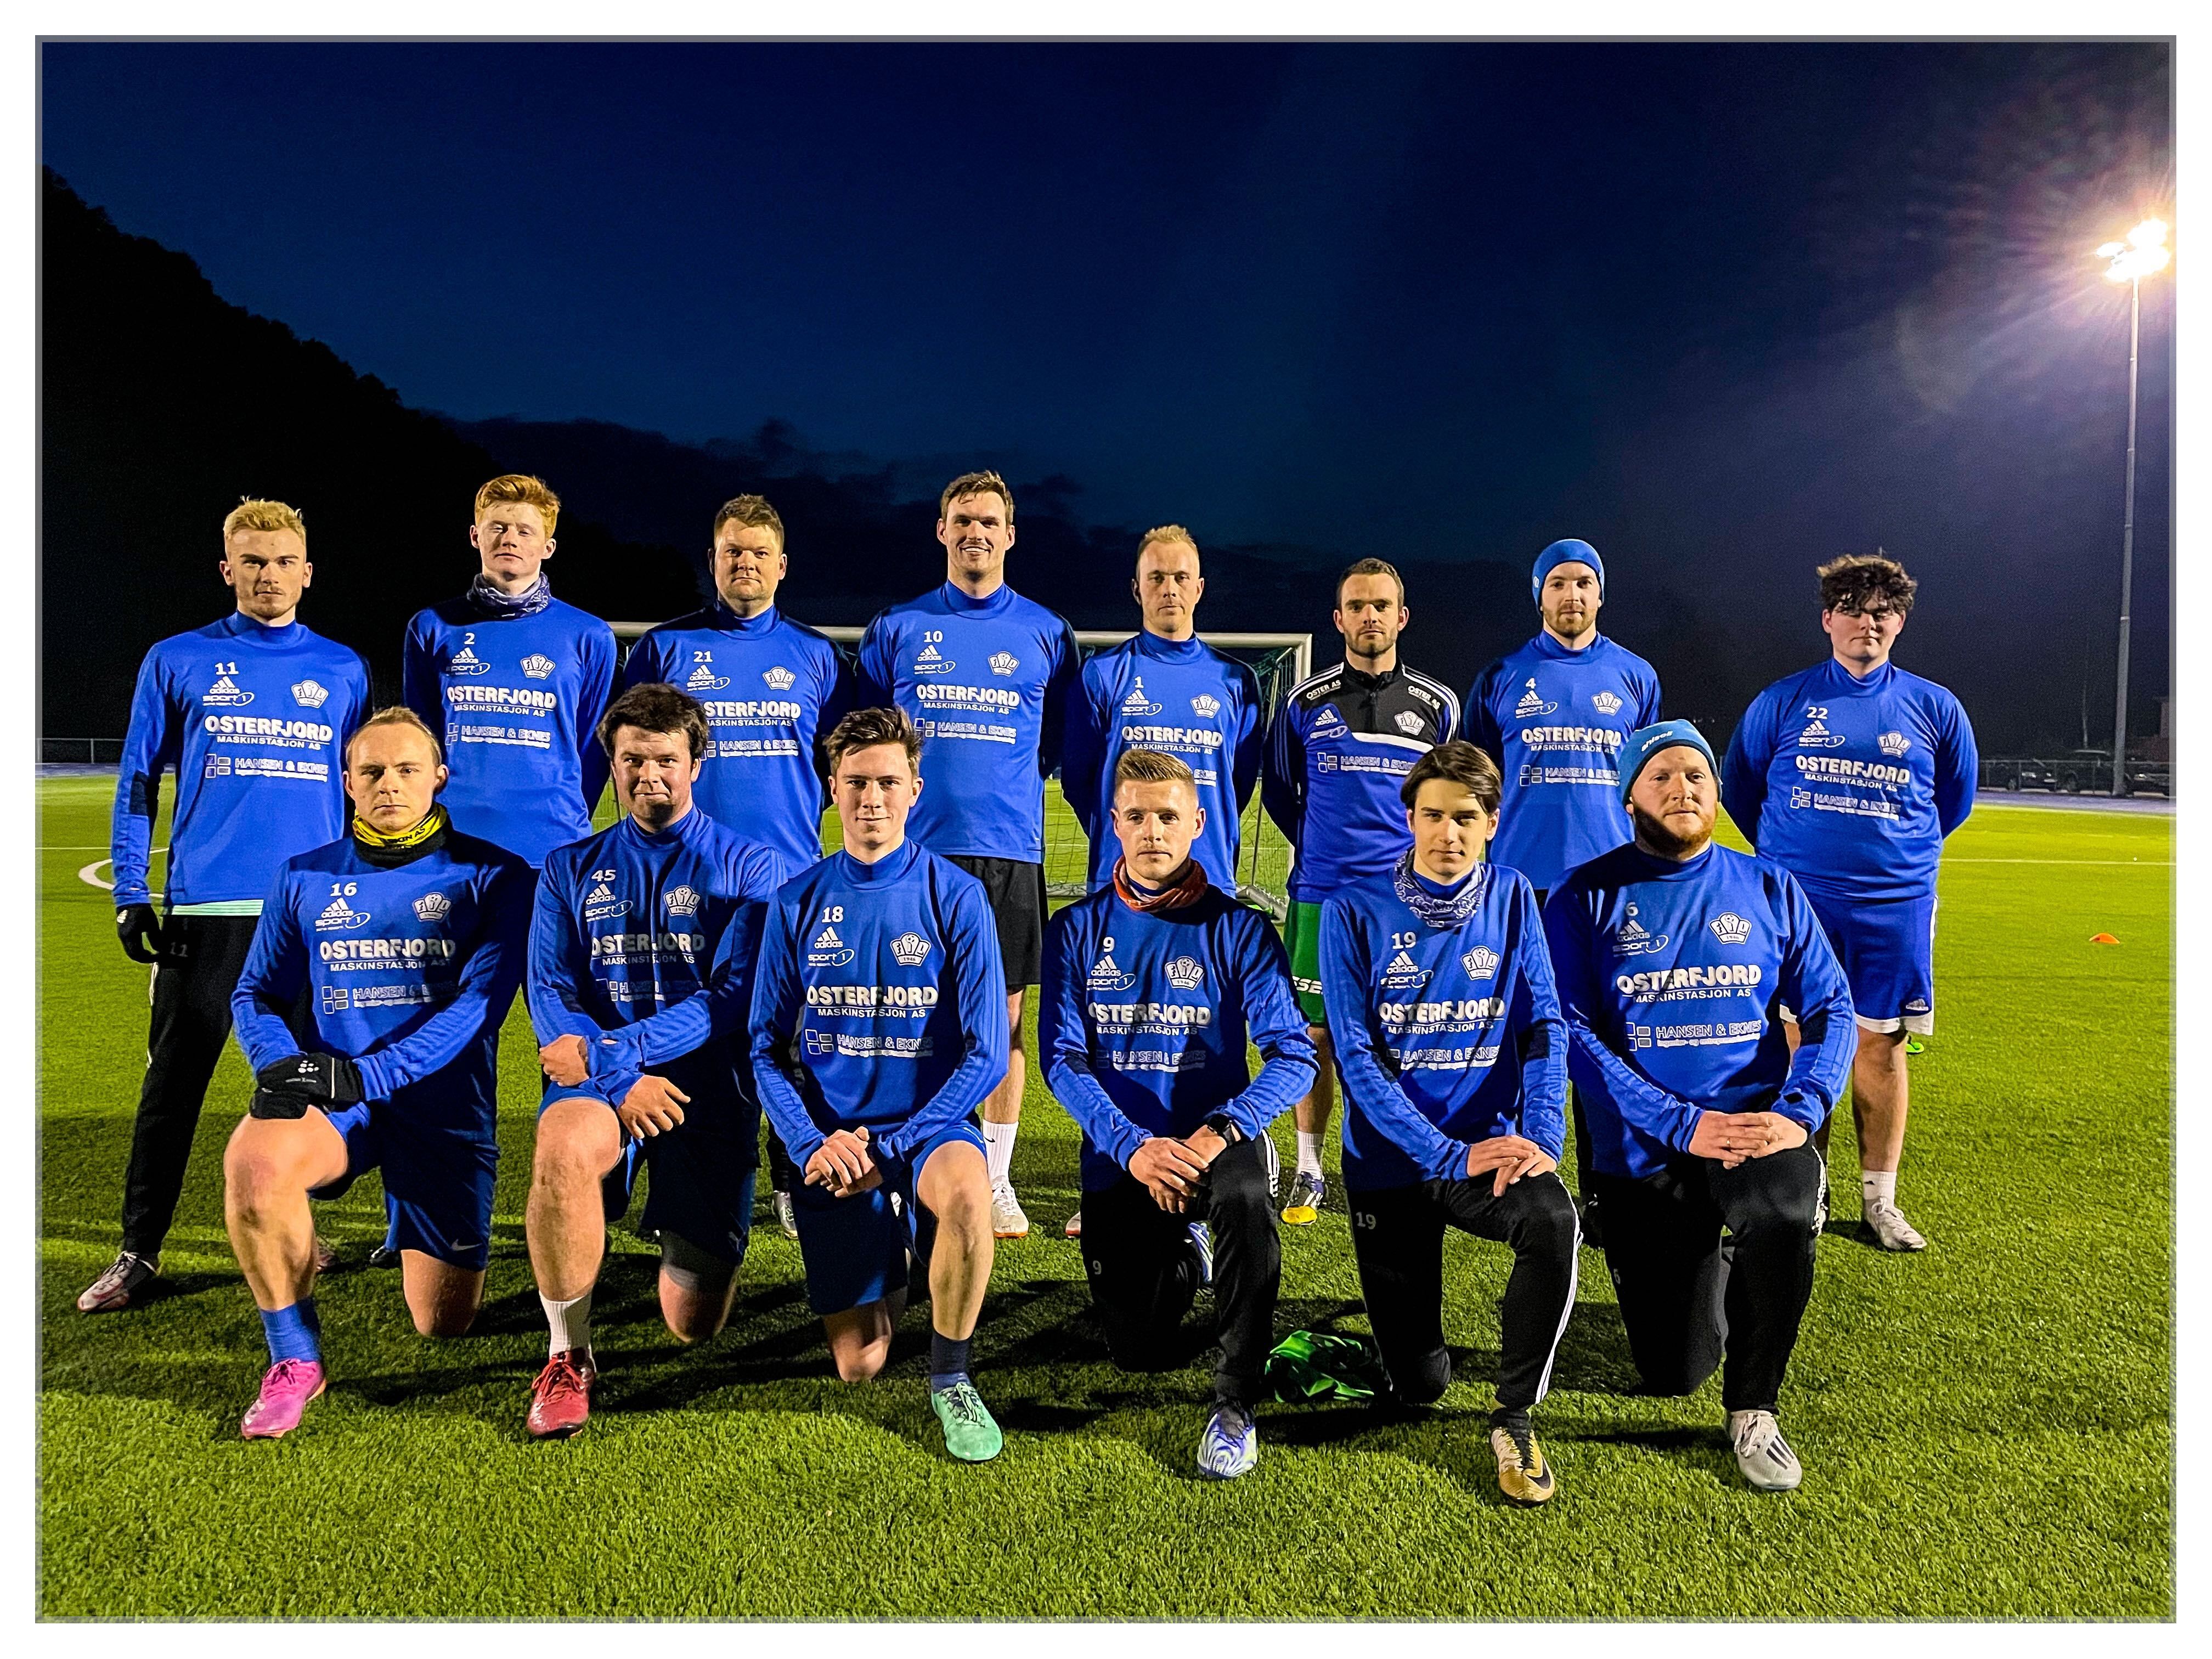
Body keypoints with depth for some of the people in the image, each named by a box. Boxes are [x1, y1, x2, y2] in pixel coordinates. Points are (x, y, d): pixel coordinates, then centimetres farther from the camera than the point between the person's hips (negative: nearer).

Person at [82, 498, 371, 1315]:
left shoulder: (342, 669, 10)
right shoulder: (178, 661, 7)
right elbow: (138, 782, 8)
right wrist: (131, 895, 0)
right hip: (205, 907, -1)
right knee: (173, 1081, 2)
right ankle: (139, 1253, 12)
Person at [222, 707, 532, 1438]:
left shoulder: (489, 875, -4)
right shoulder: (304, 878, 7)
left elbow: (481, 1000, -13)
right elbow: (257, 994, 12)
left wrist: (366, 1075, -23)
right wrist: (282, 1061, -11)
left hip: (444, 1106, -2)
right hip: (328, 1096, 2)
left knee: (444, 1325, 3)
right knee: (254, 1160, -34)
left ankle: (441, 1256, 43)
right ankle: (294, 1358, -11)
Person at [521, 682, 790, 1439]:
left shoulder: (750, 869, 2)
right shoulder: (570, 868, 11)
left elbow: (734, 997, -10)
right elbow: (551, 993, 2)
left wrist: (610, 1051, -21)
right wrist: (622, 1082, -16)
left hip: (710, 1086, -1)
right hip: (602, 1081, 2)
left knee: (694, 1325, -3)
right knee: (564, 1147, -37)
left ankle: (695, 1248, 36)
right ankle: (568, 1354, -12)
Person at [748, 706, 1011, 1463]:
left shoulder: (956, 897, -8)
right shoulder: (798, 903, 0)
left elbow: (986, 1054, -10)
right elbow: (768, 1049, 2)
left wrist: (889, 1147, -17)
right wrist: (811, 1143, -14)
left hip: (929, 1125, -2)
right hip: (832, 1139, 2)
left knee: (967, 1189, -38)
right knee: (859, 1366, 0)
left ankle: (952, 1377, -11)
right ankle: (888, 1261, 35)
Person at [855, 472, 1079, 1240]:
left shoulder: (1047, 632, 8)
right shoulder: (896, 629, 8)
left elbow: (1062, 739, 15)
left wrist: (1006, 787, 7)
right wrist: (901, 795, 5)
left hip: (1009, 852, 0)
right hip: (914, 851, 0)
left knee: (1003, 1019, 5)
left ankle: (996, 1183, 18)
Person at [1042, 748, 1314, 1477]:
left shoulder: (1237, 929, -5)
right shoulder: (1077, 930, 0)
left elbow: (1293, 1055, -12)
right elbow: (1062, 1059, -7)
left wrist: (1221, 1130, -29)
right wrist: (1133, 1146, -22)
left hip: (1215, 1141, -2)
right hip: (1120, 1158, 2)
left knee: (1245, 1194, -37)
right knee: (1141, 1354, 1)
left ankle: (1237, 1404, -17)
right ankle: (1183, 1254, 36)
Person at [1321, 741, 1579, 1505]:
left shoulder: (1511, 898, 1)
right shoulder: (1355, 911, -8)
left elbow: (1544, 1029, -3)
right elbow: (1357, 1058, -13)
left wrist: (1540, 1135, -20)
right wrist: (1451, 1157, -21)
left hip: (1491, 1146, 2)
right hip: (1392, 1162, -1)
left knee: (1555, 1221, -33)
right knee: (1419, 1385, 1)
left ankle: (1515, 1418, -10)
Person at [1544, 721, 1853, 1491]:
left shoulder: (1769, 889, 6)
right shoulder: (1587, 898, -4)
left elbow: (1830, 1007, 2)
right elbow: (1574, 1032, -11)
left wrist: (1798, 1112, -16)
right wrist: (1683, 1124, -20)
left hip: (1760, 1129, 1)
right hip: (1641, 1152, -1)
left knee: (1781, 1219, -35)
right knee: (1672, 1374, 4)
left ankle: (1754, 1409, -7)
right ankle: (1706, 1272, 40)